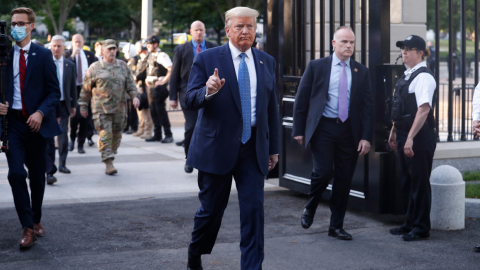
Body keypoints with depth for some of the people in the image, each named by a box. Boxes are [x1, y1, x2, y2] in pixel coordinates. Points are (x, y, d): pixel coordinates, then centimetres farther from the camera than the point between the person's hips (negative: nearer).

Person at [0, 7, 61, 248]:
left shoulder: (43, 55, -1)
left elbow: (54, 91, -2)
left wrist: (41, 113, -16)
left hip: (36, 122, 0)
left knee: (37, 176, 11)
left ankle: (36, 220, 30)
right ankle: (27, 228, -5)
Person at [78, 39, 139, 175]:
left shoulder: (123, 66, 11)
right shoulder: (95, 68, 3)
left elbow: (130, 83, 12)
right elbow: (86, 88, 8)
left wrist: (135, 96, -5)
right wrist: (83, 105, 9)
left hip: (119, 108, 3)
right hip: (101, 108, -3)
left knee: (116, 136, 8)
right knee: (105, 135, -12)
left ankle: (110, 157, 23)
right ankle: (108, 163, -10)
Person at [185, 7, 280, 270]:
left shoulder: (266, 61, 8)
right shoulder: (207, 59, -4)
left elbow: (271, 107, 12)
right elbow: (190, 101, -8)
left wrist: (273, 147, 11)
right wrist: (208, 90, -30)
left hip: (253, 148, 3)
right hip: (216, 147, -3)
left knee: (253, 208, -4)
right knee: (212, 208, 9)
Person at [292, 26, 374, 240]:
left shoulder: (361, 72, 9)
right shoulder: (316, 66, 3)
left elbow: (368, 106, 7)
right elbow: (301, 99, 3)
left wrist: (366, 137, -2)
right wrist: (299, 130, -2)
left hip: (350, 131, 3)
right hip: (323, 128, -3)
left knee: (344, 179, 5)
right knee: (323, 171, -14)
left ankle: (336, 226, 16)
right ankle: (310, 208, 15)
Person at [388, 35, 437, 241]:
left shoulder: (423, 77, -15)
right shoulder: (406, 76, 14)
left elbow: (424, 109, -24)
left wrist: (410, 137, -27)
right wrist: (394, 131, 20)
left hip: (419, 138, -9)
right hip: (405, 136, 9)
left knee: (419, 182, -1)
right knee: (406, 181, 16)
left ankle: (421, 228, 8)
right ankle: (410, 223, 27)